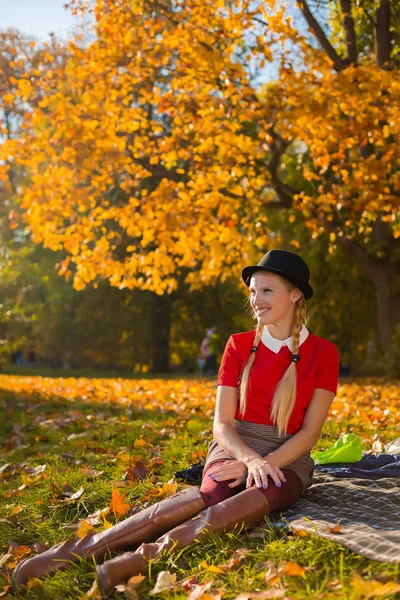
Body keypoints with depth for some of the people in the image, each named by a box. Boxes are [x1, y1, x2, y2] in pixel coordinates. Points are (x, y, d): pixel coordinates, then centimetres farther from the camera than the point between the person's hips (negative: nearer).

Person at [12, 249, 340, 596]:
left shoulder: (323, 353, -1)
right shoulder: (239, 346, 4)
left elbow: (310, 431, -3)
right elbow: (222, 425, -1)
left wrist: (267, 463, -19)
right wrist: (252, 459, -20)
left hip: (288, 456, 0)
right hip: (235, 448, 0)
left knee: (265, 495, -38)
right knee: (211, 494, -36)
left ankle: (147, 555, -53)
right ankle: (82, 549, -50)